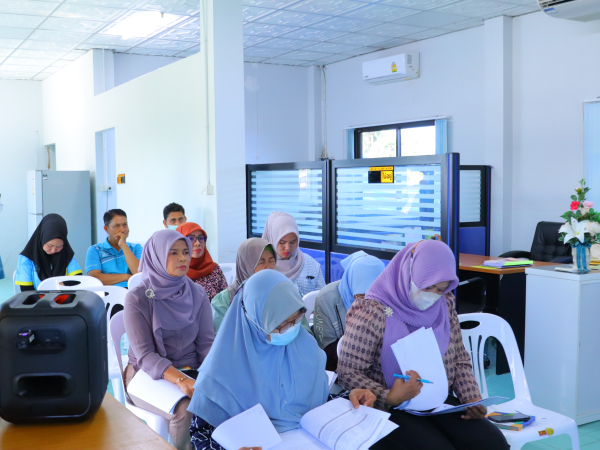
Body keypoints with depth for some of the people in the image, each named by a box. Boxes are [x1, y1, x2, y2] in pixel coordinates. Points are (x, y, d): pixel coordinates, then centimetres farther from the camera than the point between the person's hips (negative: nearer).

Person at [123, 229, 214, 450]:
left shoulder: (197, 294, 4)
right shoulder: (137, 298, -9)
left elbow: (207, 343, 1)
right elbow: (145, 356, -16)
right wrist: (180, 379, -32)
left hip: (192, 371, 3)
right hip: (149, 375, -3)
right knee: (184, 409, -33)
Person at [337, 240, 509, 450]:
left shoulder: (444, 306, 6)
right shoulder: (372, 313, -14)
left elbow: (460, 360, 13)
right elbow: (348, 372, -12)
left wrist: (471, 398, -4)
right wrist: (388, 397, -27)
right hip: (393, 410, -6)